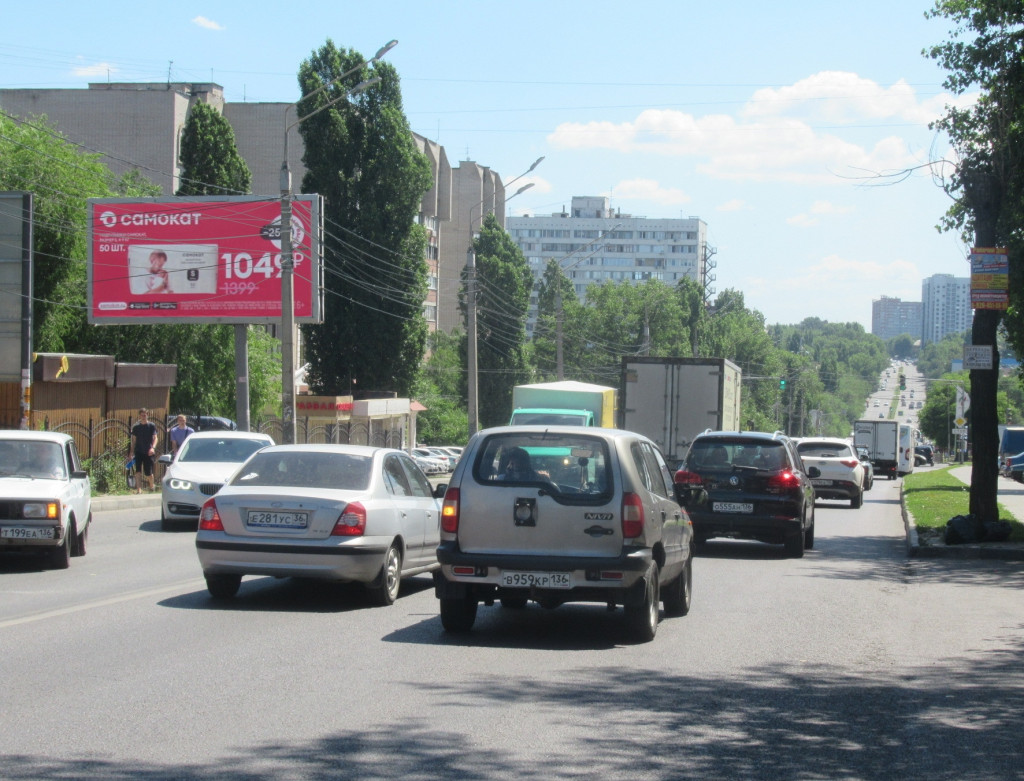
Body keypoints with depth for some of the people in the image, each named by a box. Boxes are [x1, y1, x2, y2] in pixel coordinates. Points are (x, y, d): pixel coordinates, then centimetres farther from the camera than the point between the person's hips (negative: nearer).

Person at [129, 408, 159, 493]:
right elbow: (134, 440, 12)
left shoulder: (152, 426, 2)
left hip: (148, 452, -1)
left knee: (148, 473, 3)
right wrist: (131, 451, 5)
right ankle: (138, 489, -18)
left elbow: (155, 438, -3)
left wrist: (153, 447, -20)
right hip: (138, 451, 1)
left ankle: (151, 485, 31)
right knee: (138, 471, -14)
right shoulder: (136, 427, 8)